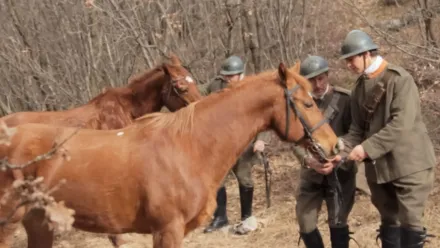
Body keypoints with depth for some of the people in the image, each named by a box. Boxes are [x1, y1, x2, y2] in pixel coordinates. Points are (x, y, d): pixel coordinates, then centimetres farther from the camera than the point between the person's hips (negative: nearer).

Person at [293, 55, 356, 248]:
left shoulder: (345, 99, -10)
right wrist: (307, 160, -24)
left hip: (340, 171, -3)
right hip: (311, 173, 3)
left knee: (337, 223, -1)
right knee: (305, 224, 5)